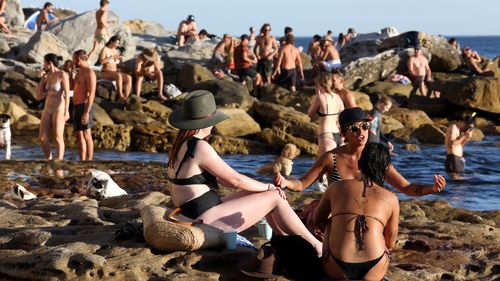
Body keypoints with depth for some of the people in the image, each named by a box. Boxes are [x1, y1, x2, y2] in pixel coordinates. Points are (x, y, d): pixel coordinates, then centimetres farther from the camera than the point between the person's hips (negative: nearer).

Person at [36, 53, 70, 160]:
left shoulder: (62, 74, -10)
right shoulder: (48, 76, 12)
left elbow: (67, 94, -14)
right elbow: (39, 96, 10)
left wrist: (66, 111, -19)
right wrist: (43, 78, 7)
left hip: (59, 109, -7)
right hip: (48, 110, 7)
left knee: (58, 138, -8)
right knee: (42, 138, 1)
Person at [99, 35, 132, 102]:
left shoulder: (115, 51, 15)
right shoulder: (105, 49, -3)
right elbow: (102, 61, -19)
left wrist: (120, 59, 0)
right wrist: (113, 57, -20)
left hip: (115, 72, 6)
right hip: (105, 73, -6)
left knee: (129, 78, -22)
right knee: (118, 75, -38)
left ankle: (126, 98, -29)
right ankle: (121, 96, -37)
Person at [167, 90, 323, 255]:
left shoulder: (180, 146, 12)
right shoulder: (200, 147, -18)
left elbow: (218, 177, 16)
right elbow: (235, 180, -13)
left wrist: (264, 186, 12)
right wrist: (268, 187, 3)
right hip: (209, 220, -10)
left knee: (259, 192, 20)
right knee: (275, 197, -1)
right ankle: (315, 245, 9)